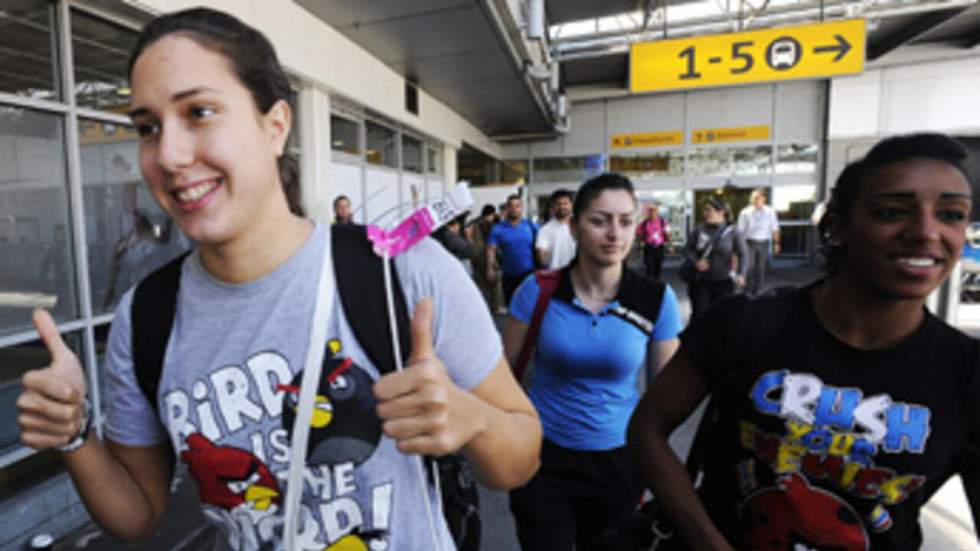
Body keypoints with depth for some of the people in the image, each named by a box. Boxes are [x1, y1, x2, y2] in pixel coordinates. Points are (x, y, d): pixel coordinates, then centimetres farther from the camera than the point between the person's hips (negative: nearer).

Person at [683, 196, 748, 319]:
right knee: (699, 315, -1)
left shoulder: (733, 232, -4)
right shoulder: (699, 230, -2)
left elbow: (743, 254, -7)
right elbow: (687, 250, 5)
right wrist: (696, 262, -15)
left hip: (724, 282, 0)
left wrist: (740, 274, -21)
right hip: (700, 281, 0)